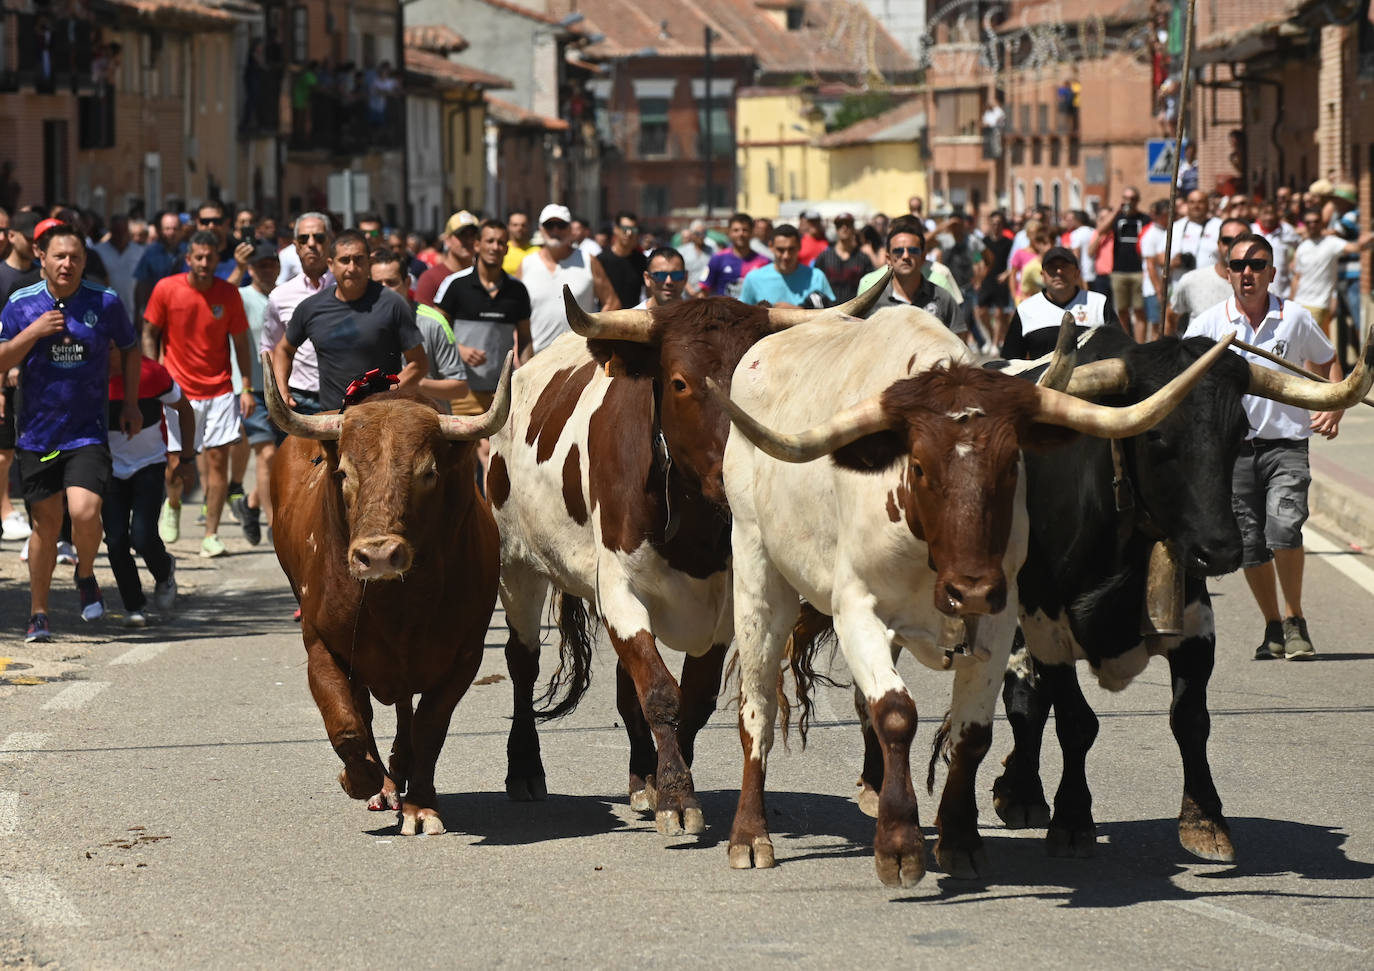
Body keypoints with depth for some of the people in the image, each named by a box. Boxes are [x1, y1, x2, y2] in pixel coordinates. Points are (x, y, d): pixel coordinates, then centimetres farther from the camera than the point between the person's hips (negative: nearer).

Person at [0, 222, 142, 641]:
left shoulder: (105, 302, -4)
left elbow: (130, 348, 13)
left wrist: (132, 403, 10)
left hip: (88, 431, -1)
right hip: (37, 432, 1)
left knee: (84, 512, -20)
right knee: (46, 524, 7)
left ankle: (86, 575, 12)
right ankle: (38, 614, 22)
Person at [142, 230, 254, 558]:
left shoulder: (228, 293, -1)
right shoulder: (166, 289, -5)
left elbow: (241, 343, 7)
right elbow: (150, 336, 4)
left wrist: (247, 389, 1)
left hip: (219, 390, 1)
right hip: (178, 392, -1)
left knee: (218, 460, -5)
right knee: (175, 465, -1)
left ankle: (211, 536, 1)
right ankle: (172, 506, 34)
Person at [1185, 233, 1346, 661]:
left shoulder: (1295, 318, 3)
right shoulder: (1209, 324, 1)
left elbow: (1327, 362, 18)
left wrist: (1333, 408, 2)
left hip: (1285, 442, -2)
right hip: (1233, 445, 2)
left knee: (1283, 528, -20)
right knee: (1249, 545, 3)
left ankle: (1295, 621, -3)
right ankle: (1274, 627, 21)